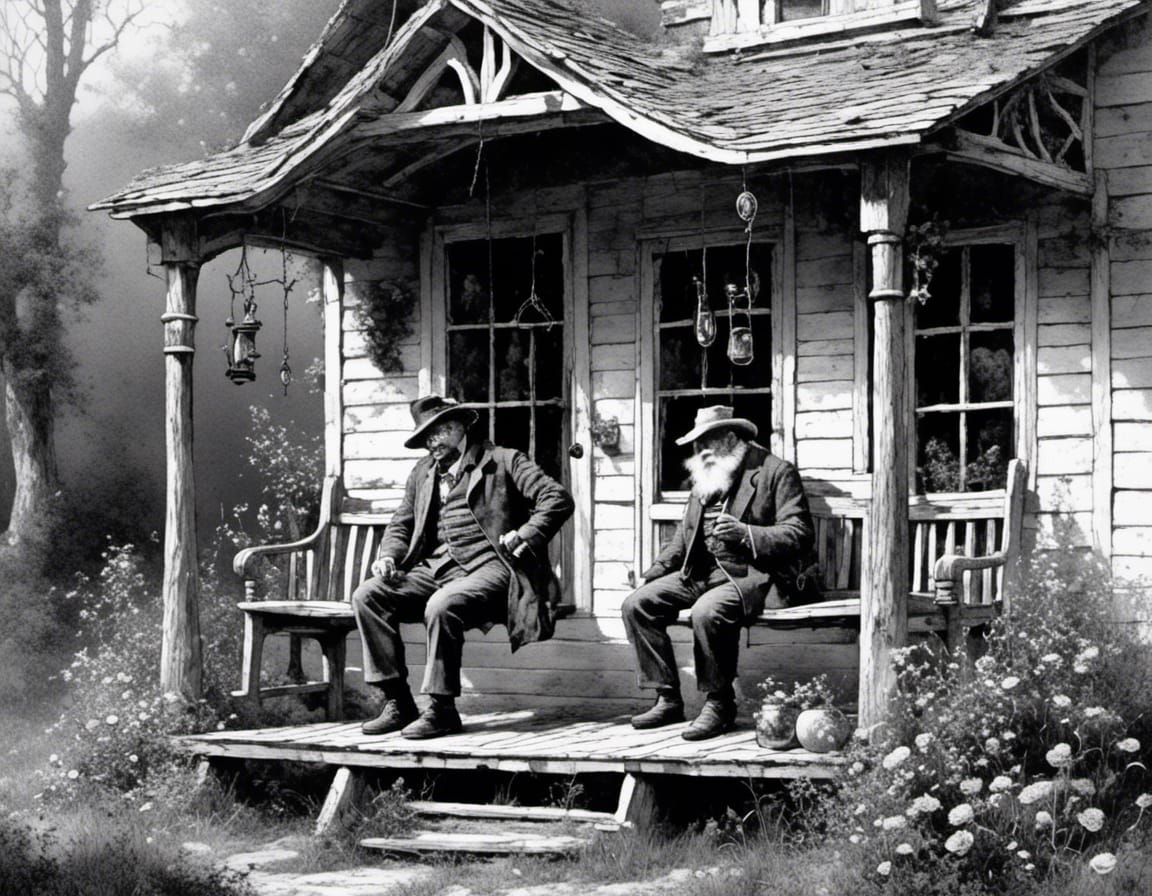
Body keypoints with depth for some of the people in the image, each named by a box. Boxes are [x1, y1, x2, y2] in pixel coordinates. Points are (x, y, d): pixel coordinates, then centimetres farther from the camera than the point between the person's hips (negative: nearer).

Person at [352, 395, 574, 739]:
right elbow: (400, 526, 26)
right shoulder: (423, 472, 22)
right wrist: (389, 556, 4)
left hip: (488, 568, -6)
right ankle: (397, 702, -12)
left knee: (441, 606, -35)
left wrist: (526, 535, -14)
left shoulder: (503, 461, 5)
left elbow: (558, 499, -2)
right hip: (436, 569, 6)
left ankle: (441, 710, -21)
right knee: (367, 596, -15)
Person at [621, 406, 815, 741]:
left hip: (751, 575, -8)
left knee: (706, 611, -35)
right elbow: (683, 538, 22)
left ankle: (720, 705, -18)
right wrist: (654, 572, 6)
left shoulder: (776, 472, -3)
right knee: (636, 605, -8)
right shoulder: (704, 477, 19)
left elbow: (798, 535, -11)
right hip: (701, 574, 8)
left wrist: (744, 534, -24)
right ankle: (667, 699, -3)